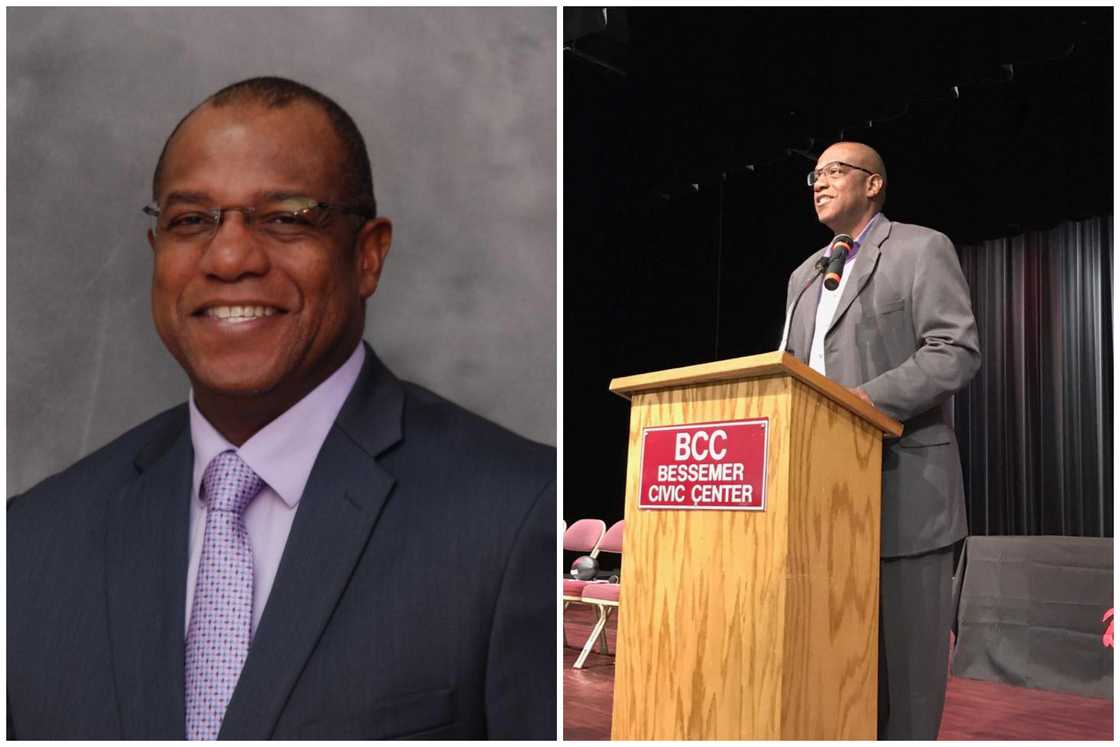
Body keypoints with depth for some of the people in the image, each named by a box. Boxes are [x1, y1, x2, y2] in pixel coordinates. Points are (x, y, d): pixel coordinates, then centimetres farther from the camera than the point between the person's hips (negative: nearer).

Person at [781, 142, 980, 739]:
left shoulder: (922, 249, 1)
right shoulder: (805, 276, 21)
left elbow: (956, 352, -11)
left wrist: (866, 400, -21)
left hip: (902, 483, -6)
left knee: (905, 641, -1)